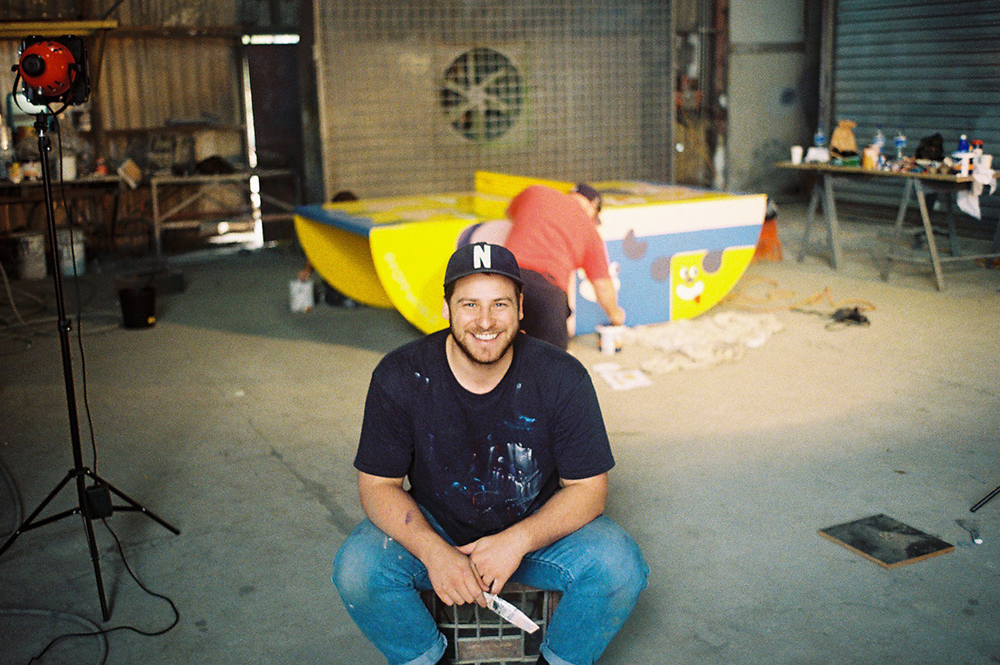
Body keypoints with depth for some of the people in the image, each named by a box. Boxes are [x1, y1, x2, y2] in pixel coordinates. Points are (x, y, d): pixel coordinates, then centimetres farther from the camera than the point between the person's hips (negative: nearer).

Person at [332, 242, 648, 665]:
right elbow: (377, 485, -12)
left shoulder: (562, 377, -17)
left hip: (538, 525, 0)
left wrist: (517, 541, -28)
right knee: (356, 570, -25)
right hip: (432, 529, 1)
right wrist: (434, 552, -29)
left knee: (620, 567, -25)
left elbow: (588, 488, -12)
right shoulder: (400, 376, -17)